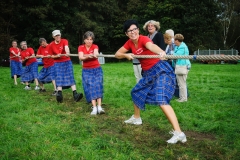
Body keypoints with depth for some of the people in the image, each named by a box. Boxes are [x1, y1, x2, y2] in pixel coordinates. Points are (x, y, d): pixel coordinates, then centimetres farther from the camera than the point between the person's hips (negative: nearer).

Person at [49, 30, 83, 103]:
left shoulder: (64, 41, -9)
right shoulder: (51, 45, -3)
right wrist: (57, 56, -17)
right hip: (58, 63, 1)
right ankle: (59, 94, -18)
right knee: (59, 78, -9)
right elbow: (52, 56, 6)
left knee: (71, 77, -9)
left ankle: (75, 94, -18)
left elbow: (66, 47, -32)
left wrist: (67, 53, -55)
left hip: (67, 62, -1)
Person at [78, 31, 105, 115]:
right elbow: (81, 57, -17)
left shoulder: (95, 46, -2)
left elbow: (95, 54, -25)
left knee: (98, 86, -14)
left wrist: (90, 55, -49)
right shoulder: (81, 47, 0)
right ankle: (94, 108, -16)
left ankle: (99, 107, -20)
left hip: (97, 69, 0)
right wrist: (89, 56, -38)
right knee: (90, 87, -11)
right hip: (86, 71, 0)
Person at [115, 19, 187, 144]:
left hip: (161, 70, -9)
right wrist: (126, 55, -11)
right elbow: (117, 54, 10)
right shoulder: (130, 43, 4)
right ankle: (136, 118, 47)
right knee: (136, 92, 23)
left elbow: (151, 46, -43)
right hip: (148, 73, 9)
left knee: (161, 100, -25)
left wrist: (161, 52, -64)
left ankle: (179, 133, -27)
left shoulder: (143, 39, -19)